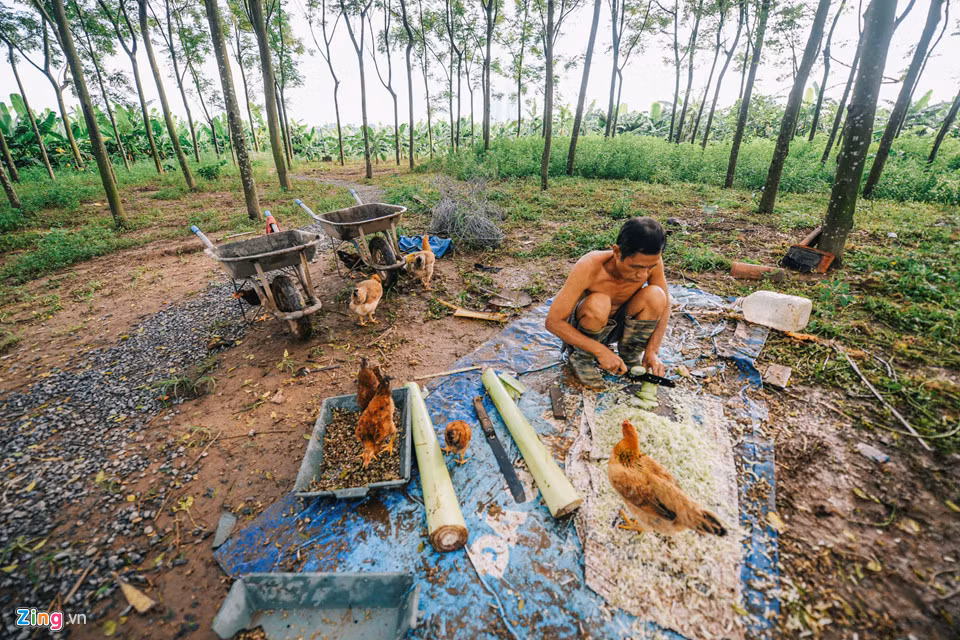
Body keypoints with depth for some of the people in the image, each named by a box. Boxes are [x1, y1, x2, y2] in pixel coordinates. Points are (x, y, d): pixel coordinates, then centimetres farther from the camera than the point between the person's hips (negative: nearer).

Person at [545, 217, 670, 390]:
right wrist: (600, 350, -34)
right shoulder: (589, 267, -34)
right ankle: (581, 357, -6)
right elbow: (553, 322, -30)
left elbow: (664, 304, -6)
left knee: (655, 296, -24)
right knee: (598, 304, -37)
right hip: (580, 330, -3)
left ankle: (630, 358, 1)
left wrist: (652, 351, -17)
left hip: (617, 325, 4)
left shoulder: (650, 260, -22)